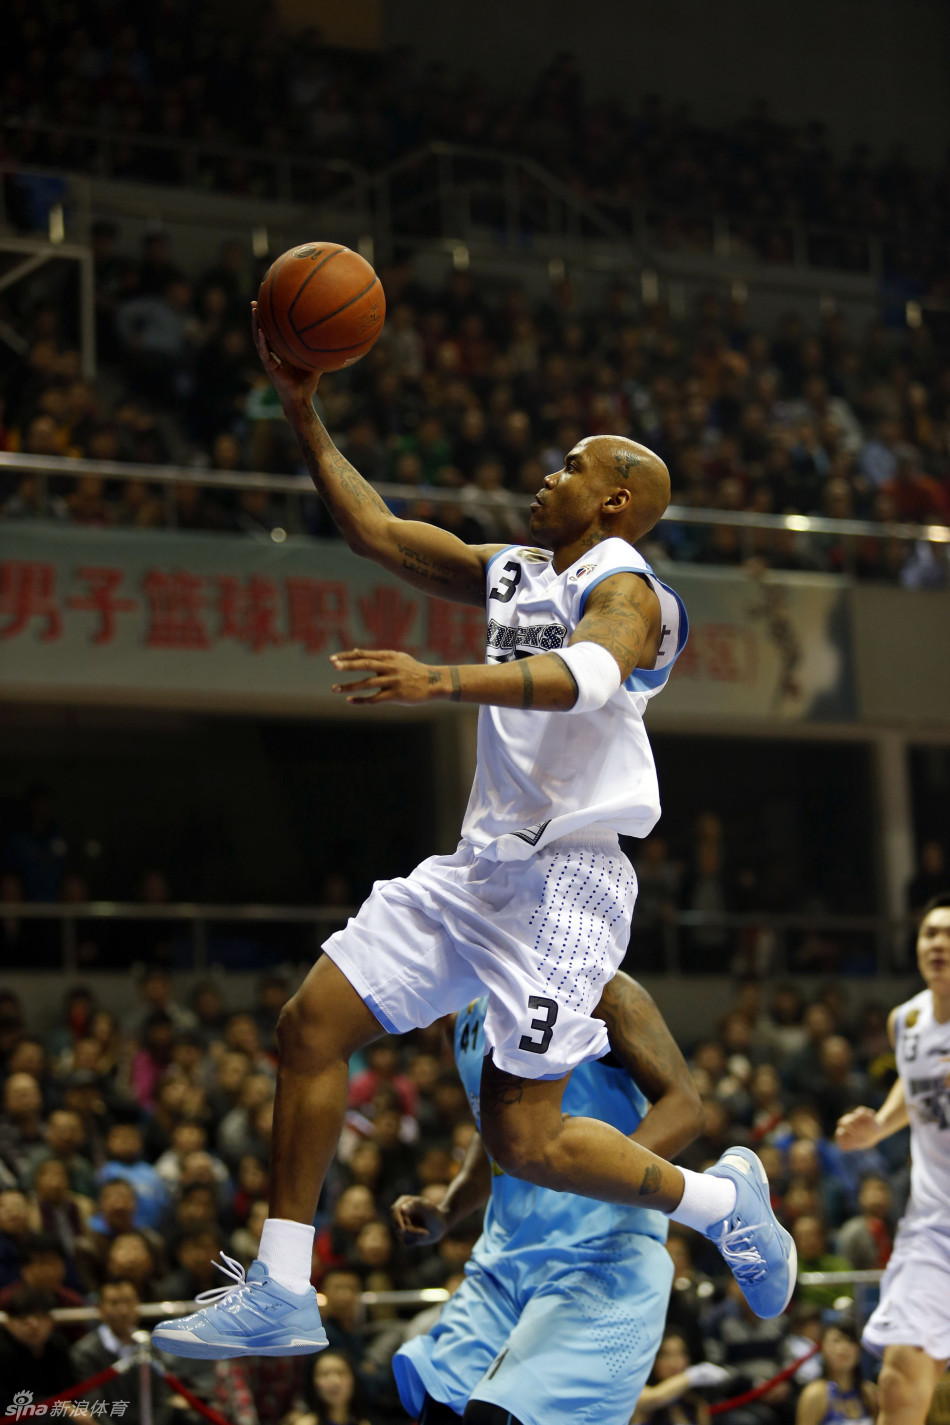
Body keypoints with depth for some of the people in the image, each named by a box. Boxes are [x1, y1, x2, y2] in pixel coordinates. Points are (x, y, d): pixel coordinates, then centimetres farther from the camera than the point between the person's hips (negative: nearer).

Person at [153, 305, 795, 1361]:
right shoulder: (513, 573, 17)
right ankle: (279, 1294, 5)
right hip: (480, 865, 9)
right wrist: (302, 412, 11)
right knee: (311, 1024, 0)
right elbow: (374, 530, 20)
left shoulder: (625, 591, -10)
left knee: (521, 1141, -9)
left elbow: (586, 676, -32)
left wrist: (444, 681, -46)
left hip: (565, 879, -9)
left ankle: (720, 1201, 15)